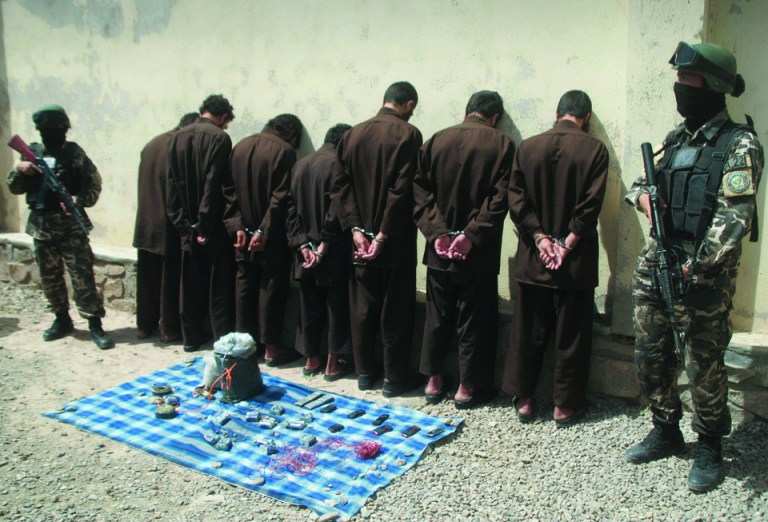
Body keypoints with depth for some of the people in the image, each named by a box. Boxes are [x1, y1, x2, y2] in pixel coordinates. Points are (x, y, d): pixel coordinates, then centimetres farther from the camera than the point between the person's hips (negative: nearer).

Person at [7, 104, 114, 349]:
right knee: (50, 278, 14)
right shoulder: (32, 153, 8)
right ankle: (62, 320, 29)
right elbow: (15, 188, 11)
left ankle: (95, 325, -1)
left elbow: (94, 185, -4)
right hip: (41, 227, 5)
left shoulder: (75, 154, -3)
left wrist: (78, 200, -22)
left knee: (82, 276, -7)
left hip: (71, 227, -5)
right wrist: (19, 170, -9)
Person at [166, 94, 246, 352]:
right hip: (214, 226, -5)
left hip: (188, 227, 5)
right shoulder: (219, 138, -12)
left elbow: (172, 186, 5)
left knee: (191, 284, 14)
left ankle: (192, 337, 23)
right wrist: (235, 224, -15)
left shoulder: (176, 138, 6)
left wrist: (182, 224, 6)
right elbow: (223, 186, -17)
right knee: (218, 287, 2)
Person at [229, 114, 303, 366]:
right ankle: (271, 347, 7)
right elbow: (280, 196, -16)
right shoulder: (285, 151, -11)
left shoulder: (240, 146, 7)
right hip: (272, 236, -5)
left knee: (245, 285, 13)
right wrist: (264, 229, -14)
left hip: (242, 233, 6)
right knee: (271, 287, 2)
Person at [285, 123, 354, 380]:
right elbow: (336, 209, -20)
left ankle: (311, 359, 24)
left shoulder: (299, 165, 9)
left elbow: (291, 207, 5)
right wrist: (325, 244, -14)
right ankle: (333, 364, 11)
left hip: (306, 252, 6)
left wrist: (302, 244, 0)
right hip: (335, 253, -6)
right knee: (337, 307, 5)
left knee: (310, 307, 15)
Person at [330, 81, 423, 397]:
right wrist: (384, 234, -14)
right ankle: (394, 378, 13)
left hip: (361, 238, 5)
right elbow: (402, 189, -17)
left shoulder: (352, 135, 5)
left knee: (362, 308, 13)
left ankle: (364, 372, 23)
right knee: (395, 310, 5)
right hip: (396, 241, -4)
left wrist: (355, 228, -2)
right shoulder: (408, 135, -10)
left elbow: (339, 185, 1)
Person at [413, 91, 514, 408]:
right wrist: (471, 236, -13)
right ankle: (468, 387, 17)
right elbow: (499, 199, -14)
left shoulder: (435, 141, 4)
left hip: (439, 249, 3)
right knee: (474, 320, 9)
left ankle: (434, 381, 24)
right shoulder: (501, 146, -6)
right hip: (479, 252, -3)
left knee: (437, 316, 15)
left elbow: (420, 192, -2)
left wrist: (437, 233, -7)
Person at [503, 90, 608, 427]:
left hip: (533, 259, 3)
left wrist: (539, 237, -5)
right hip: (577, 261, -2)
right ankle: (564, 404, 18)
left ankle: (523, 399, 21)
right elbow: (592, 204, -13)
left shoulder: (527, 147, 2)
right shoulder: (594, 150, -7)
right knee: (571, 334, 9)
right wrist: (567, 244, -10)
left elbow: (516, 198, -3)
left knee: (528, 331, 13)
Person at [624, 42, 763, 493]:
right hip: (656, 263, 7)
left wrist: (697, 266, -26)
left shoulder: (739, 144, -8)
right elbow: (642, 181, 23)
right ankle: (667, 432, 32)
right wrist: (642, 194, -2)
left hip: (705, 272, -7)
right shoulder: (676, 139, 13)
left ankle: (710, 448, 23)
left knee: (704, 364, 4)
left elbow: (734, 216, -17)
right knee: (650, 356, 13)